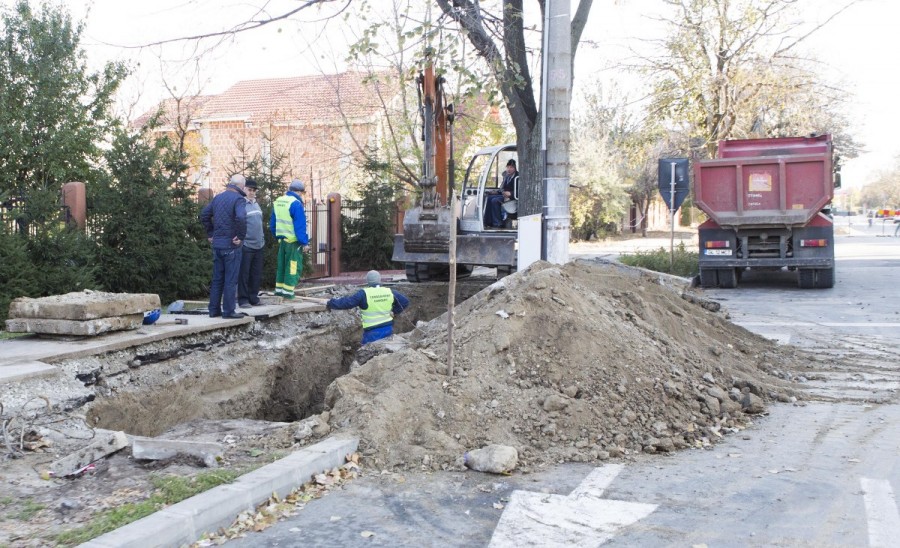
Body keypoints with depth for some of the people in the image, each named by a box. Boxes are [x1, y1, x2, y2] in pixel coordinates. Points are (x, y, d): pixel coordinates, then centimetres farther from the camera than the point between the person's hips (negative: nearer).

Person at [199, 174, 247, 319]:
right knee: (231, 279, 0)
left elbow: (204, 215, 15)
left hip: (217, 244, 7)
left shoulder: (218, 197, 11)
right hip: (231, 246, -7)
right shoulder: (239, 199, -13)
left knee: (217, 278, 14)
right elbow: (241, 218, -30)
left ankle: (214, 309, 17)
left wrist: (210, 234, 17)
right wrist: (241, 236, -20)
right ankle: (228, 311, 3)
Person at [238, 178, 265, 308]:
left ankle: (253, 297, 18)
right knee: (244, 274, -2)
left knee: (257, 275, 10)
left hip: (259, 245, 8)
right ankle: (243, 299, 3)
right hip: (246, 246, -8)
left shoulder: (256, 204, 17)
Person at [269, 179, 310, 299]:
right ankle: (288, 291, -2)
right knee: (293, 266, -2)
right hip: (294, 241, -8)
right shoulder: (296, 203, -16)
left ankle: (279, 289, 20)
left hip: (282, 240, 8)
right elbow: (300, 225, -18)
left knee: (282, 265, 16)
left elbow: (272, 223, 15)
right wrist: (304, 243, -14)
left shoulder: (278, 202, 9)